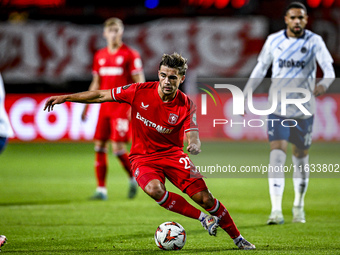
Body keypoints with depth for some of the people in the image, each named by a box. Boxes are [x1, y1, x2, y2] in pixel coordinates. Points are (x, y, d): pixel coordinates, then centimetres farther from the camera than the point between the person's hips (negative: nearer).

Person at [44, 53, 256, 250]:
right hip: (143, 157, 0)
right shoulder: (140, 92, -12)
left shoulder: (186, 106, -12)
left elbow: (193, 136, -21)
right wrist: (65, 98, -5)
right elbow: (101, 96, -4)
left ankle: (238, 239, 11)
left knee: (205, 198, -11)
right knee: (154, 189, -33)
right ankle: (203, 218, -15)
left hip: (172, 154, 0)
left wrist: (195, 145, -47)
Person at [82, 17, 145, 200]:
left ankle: (134, 178, 12)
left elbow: (139, 82, -6)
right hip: (105, 106, 6)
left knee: (118, 147, -12)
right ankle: (101, 190, 6)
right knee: (99, 146, 1)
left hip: (122, 107, -6)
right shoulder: (100, 56, 12)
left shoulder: (130, 55, -4)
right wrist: (86, 107, 16)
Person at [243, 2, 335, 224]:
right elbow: (260, 70, 13)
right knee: (277, 154, -14)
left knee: (301, 156, 11)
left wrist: (324, 84, -36)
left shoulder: (314, 41, -3)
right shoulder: (273, 41, 2)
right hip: (278, 108, 0)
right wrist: (244, 96, 8)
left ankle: (299, 206, 32)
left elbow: (329, 69, -14)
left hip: (304, 109, 0)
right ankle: (276, 211, -20)